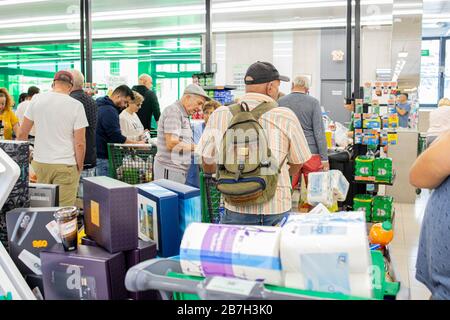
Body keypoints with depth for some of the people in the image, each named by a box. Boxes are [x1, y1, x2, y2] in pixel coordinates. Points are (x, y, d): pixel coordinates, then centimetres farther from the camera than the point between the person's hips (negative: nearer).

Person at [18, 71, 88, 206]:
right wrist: (80, 167, 3)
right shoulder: (76, 105, -7)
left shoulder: (36, 99, 3)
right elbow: (80, 143, -9)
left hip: (40, 163, 4)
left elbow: (23, 133, 8)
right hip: (65, 165, -3)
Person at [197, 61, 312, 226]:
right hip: (278, 209, 0)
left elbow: (208, 167, 4)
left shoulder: (221, 115, -3)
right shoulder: (286, 117, -5)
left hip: (237, 210, 1)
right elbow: (297, 164, 7)